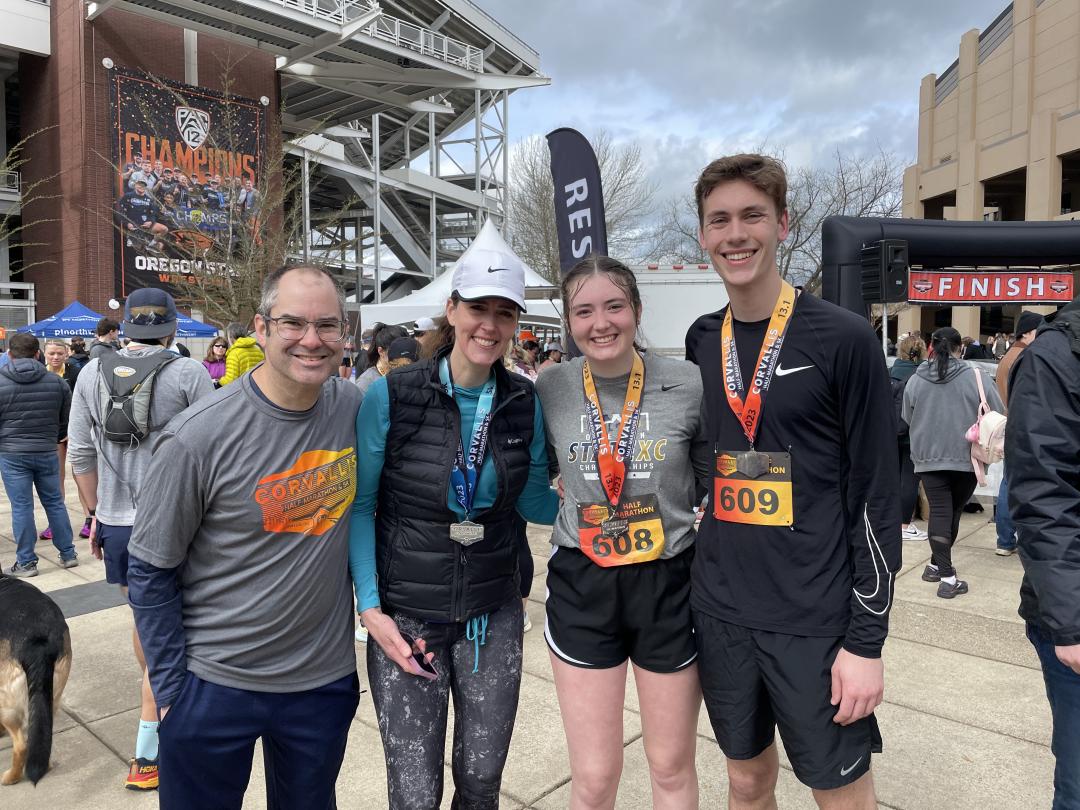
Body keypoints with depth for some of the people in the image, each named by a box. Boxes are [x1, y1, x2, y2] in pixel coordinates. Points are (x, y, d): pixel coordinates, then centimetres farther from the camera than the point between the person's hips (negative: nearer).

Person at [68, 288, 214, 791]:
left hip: (115, 521, 4)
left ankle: (162, 695, 44)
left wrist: (96, 514, 17)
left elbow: (81, 455, 6)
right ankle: (146, 755, 10)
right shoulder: (188, 374, -10)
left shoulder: (92, 373, 3)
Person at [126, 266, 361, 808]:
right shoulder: (197, 437, -20)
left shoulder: (356, 407, -9)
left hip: (328, 677, 4)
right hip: (214, 684, -3)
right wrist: (171, 689, -7)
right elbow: (151, 574, -9)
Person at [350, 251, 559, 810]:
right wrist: (371, 608, -10)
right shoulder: (391, 396, -11)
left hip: (493, 616, 3)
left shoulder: (524, 403, -2)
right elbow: (359, 507, -4)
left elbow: (535, 501, 7)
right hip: (405, 617, -2)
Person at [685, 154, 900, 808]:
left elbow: (876, 497, -9)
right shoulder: (700, 342, 4)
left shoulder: (845, 338, -9)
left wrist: (867, 639, -10)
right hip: (720, 613, 4)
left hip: (815, 619, -4)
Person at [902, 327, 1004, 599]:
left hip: (928, 457, 1)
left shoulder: (915, 380, -3)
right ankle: (939, 565, 24)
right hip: (966, 457, 0)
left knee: (939, 512, 3)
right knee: (954, 511, 15)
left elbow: (908, 419, 8)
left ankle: (945, 575, -2)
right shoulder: (977, 377, -9)